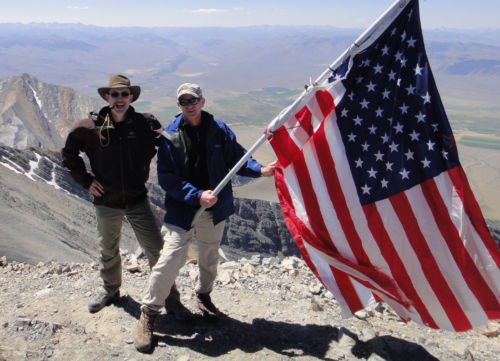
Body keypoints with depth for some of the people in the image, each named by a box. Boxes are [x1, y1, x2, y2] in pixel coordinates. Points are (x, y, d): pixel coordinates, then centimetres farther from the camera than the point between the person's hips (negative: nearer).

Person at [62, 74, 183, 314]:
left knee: (156, 249, -2)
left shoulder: (145, 123, -8)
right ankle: (111, 291, 43)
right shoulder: (90, 127, -6)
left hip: (138, 201, -1)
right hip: (106, 202, 1)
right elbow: (68, 154, 8)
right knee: (108, 251, 19)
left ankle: (168, 293, 19)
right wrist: (85, 180, 0)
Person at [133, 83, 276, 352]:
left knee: (210, 257, 19)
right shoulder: (170, 136, -7)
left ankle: (204, 295, 46)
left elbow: (236, 157, 4)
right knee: (170, 260, -9)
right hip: (181, 210, -3)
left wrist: (260, 170, -14)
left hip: (214, 209, 3)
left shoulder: (218, 130, -1)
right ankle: (148, 313, 10)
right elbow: (166, 178, -11)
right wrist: (197, 196, -20)